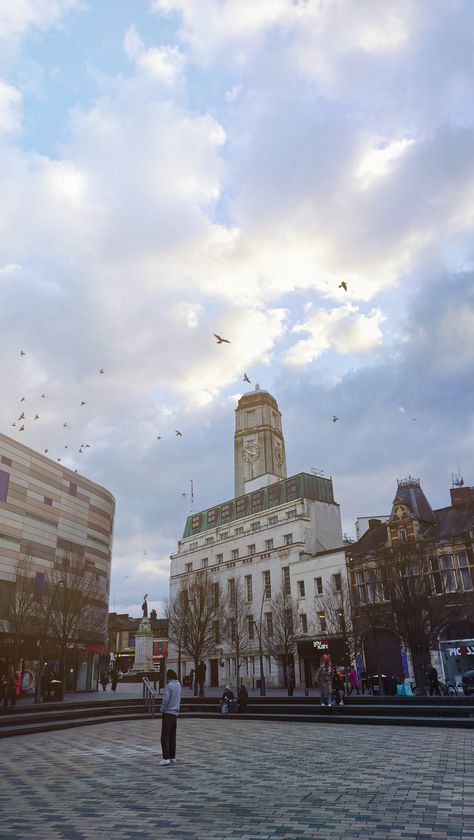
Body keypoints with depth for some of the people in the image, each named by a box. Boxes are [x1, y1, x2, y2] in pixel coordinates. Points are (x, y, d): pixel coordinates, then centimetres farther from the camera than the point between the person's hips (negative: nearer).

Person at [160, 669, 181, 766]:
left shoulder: (168, 686, -14)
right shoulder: (178, 685, 9)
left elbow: (165, 700, -22)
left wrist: (163, 710, -6)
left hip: (168, 713, -7)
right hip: (175, 713, 8)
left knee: (165, 737, -5)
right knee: (172, 736, 14)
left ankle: (166, 759, -10)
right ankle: (172, 757, 18)